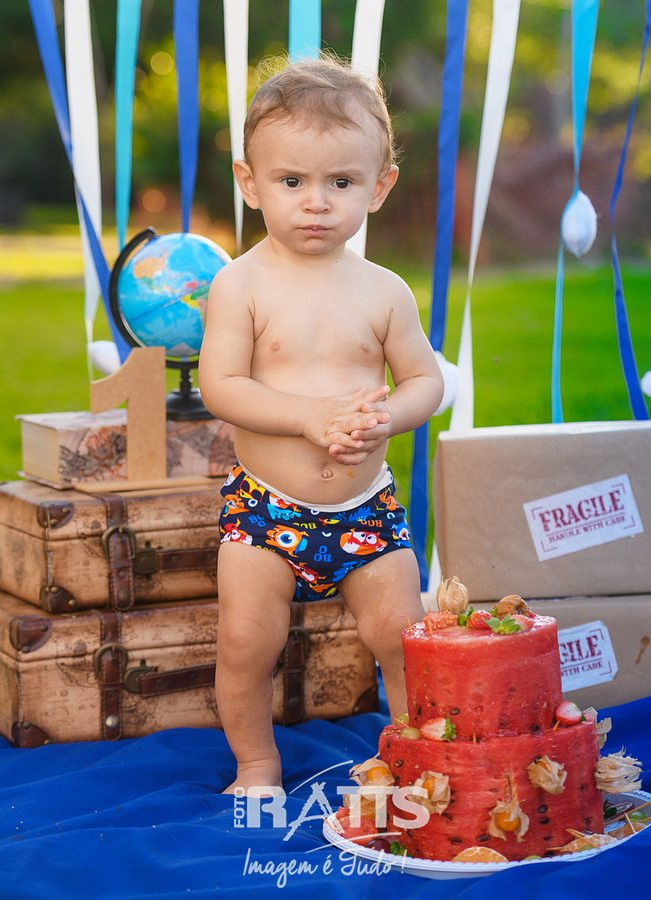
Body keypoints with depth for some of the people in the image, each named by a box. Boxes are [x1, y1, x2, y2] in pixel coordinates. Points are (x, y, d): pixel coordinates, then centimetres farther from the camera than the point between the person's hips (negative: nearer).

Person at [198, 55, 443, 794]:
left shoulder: (384, 291, -1)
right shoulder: (241, 284, -8)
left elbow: (425, 379, 4)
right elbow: (220, 386, -14)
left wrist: (387, 415, -18)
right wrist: (312, 415, -25)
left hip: (366, 505, 2)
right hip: (266, 504, -2)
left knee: (402, 636, 2)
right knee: (245, 639, -6)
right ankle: (257, 763, 17)